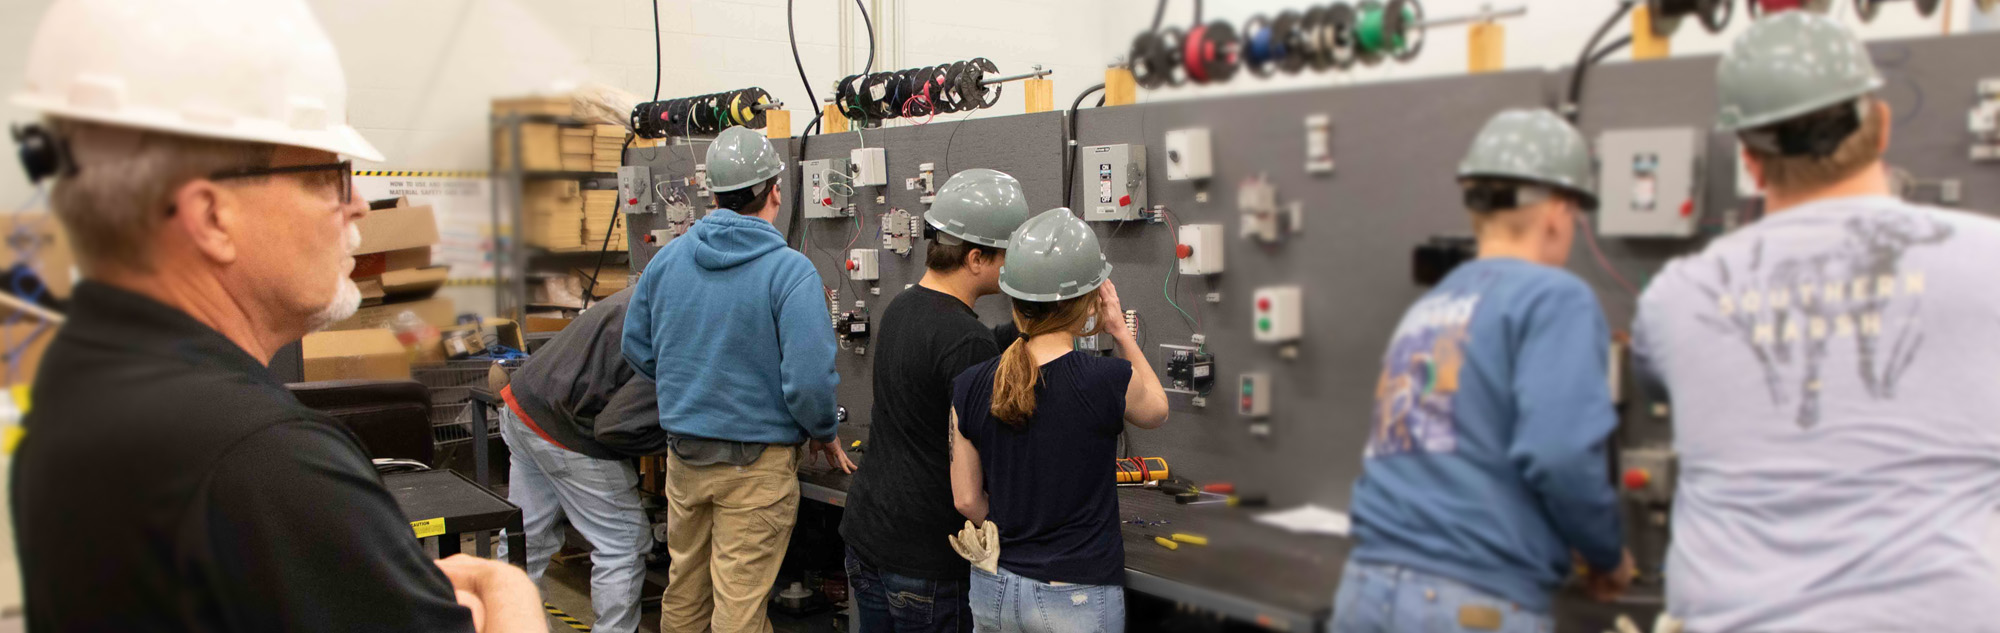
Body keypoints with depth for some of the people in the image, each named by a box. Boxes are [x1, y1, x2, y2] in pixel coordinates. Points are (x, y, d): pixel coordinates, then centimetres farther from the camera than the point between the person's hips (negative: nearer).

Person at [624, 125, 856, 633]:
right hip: (756, 464, -5)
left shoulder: (667, 258, 1)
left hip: (683, 453, 5)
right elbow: (808, 378, -23)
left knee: (684, 591, 21)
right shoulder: (790, 272, -16)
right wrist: (826, 435, -4)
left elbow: (637, 348, 10)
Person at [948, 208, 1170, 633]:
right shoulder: (1109, 381, -18)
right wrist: (1120, 330, 10)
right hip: (1076, 597, -3)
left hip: (993, 590, 4)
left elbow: (966, 499, 1)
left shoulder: (970, 387, -8)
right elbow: (1156, 411, 6)